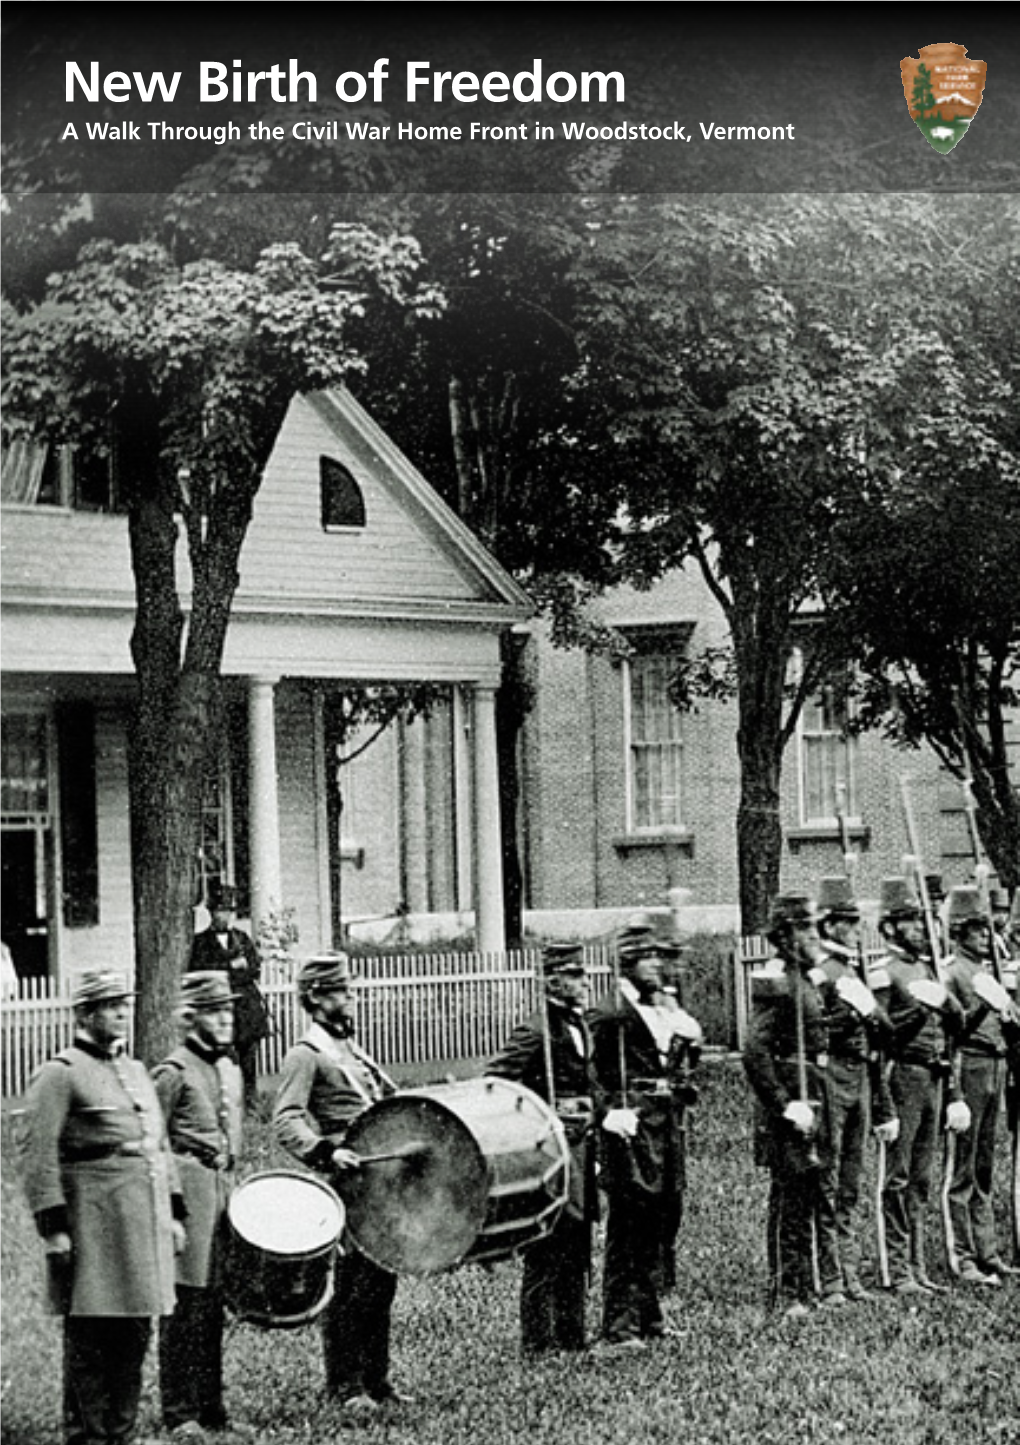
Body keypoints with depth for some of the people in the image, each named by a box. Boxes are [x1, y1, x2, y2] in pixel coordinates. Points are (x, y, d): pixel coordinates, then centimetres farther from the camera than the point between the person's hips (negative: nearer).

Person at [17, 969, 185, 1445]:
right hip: (94, 1227, -7)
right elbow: (36, 1151, -13)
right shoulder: (60, 1074, -7)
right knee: (90, 1340, -2)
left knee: (135, 1334, 11)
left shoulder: (136, 1071, 18)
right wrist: (53, 1226, -17)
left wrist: (174, 1211, 15)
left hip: (145, 1224, 7)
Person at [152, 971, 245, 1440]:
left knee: (214, 1304, 11)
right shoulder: (174, 1072, -8)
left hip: (224, 1186, 7)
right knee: (185, 1305, -5)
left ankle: (210, 1405, 17)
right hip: (188, 1188, -7)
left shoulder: (231, 1071, 16)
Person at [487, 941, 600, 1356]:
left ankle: (572, 1336, 20)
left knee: (577, 1244, 13)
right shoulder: (536, 1029, -14)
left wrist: (593, 1119, 16)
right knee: (548, 1247, -5)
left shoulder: (579, 1025, 13)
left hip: (580, 1140, 9)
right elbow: (494, 1082, -18)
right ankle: (538, 1341, 1)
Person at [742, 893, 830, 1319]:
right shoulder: (776, 985, -14)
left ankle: (805, 1288, 23)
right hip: (793, 1099, -9)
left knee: (808, 1200, 14)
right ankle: (785, 1296, 0)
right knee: (789, 1201, -5)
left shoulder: (809, 981, 14)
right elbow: (755, 1054, -21)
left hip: (814, 1101, 9)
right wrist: (786, 1106, -21)